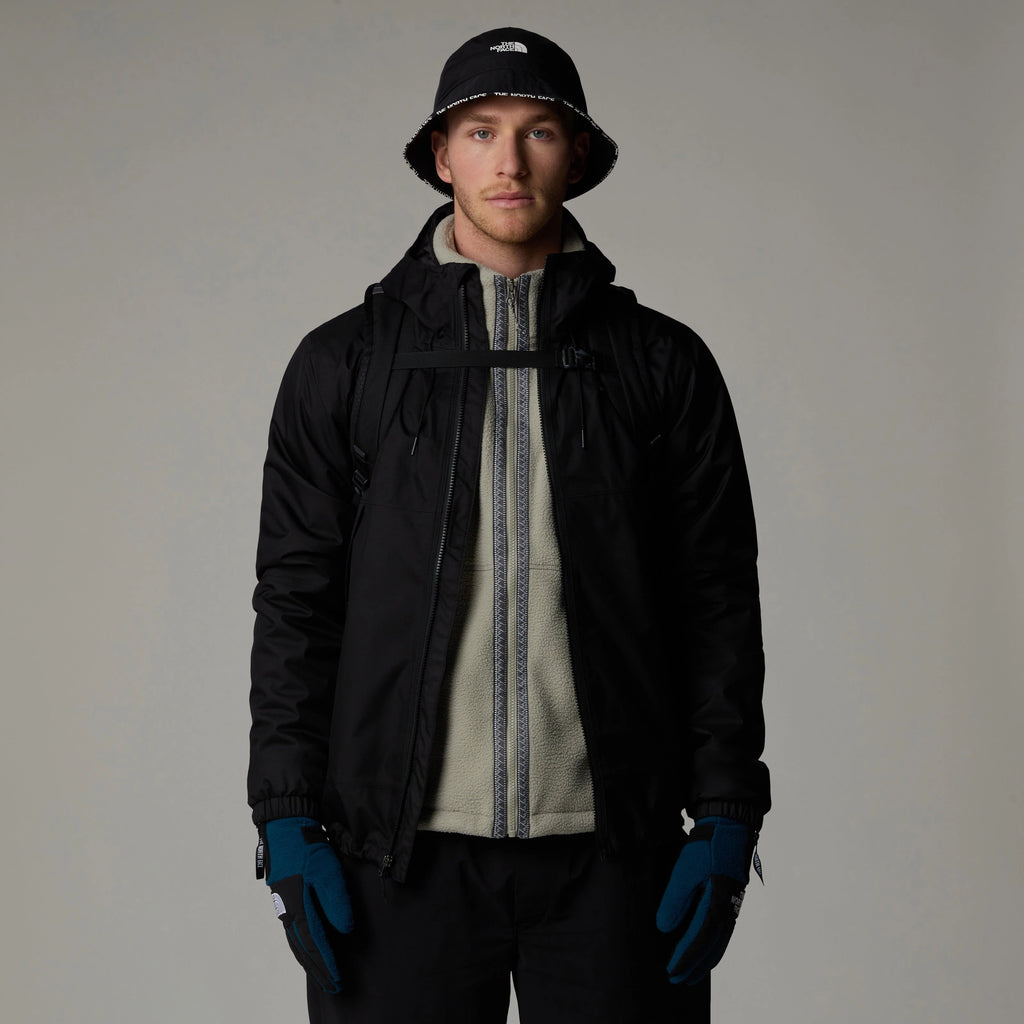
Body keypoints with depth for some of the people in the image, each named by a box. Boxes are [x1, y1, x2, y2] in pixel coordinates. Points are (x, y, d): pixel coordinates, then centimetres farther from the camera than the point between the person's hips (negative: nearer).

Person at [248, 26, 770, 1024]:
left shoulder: (663, 364, 7)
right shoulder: (344, 363, 6)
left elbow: (718, 602, 6)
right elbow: (295, 599, 4)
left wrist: (724, 821, -2)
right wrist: (290, 823, -4)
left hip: (609, 850, 1)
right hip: (403, 853, 0)